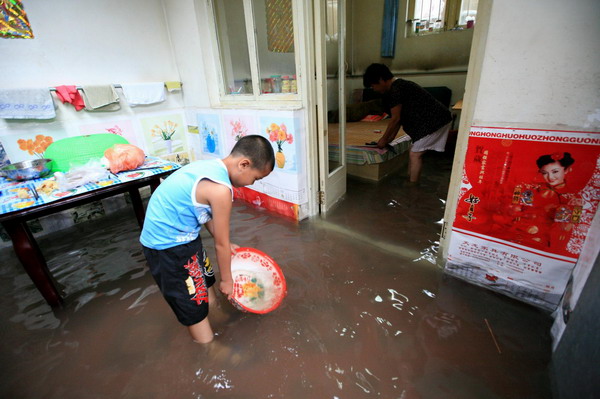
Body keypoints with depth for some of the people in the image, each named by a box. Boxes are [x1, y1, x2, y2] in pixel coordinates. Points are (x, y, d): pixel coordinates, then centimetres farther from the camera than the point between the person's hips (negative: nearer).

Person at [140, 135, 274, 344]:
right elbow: (221, 244, -17)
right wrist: (226, 280, -2)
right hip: (169, 246, -10)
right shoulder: (220, 189, -29)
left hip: (162, 235, 10)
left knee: (205, 280, 26)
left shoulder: (211, 166, -1)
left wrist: (225, 244, 16)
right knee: (195, 304, 7)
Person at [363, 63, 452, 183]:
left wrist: (384, 139, -4)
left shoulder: (396, 89, -17)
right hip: (436, 119, 10)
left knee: (415, 154, -7)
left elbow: (395, 119, -15)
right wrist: (389, 139, 15)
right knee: (415, 153, 14)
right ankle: (410, 182, 23)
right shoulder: (400, 85, 15)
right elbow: (399, 119, 16)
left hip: (435, 121, -10)